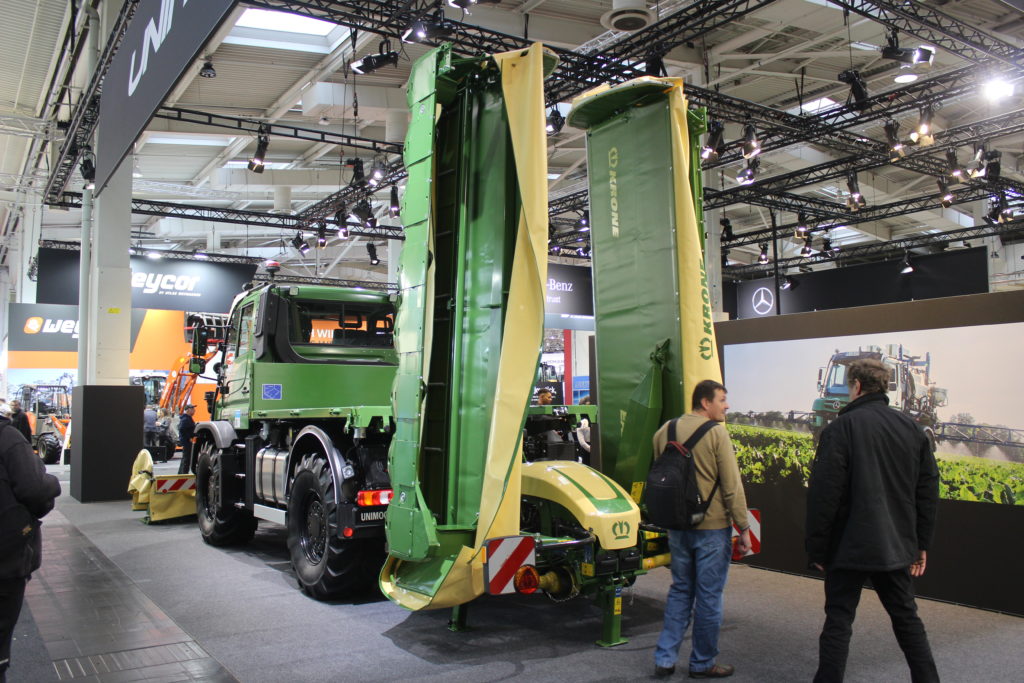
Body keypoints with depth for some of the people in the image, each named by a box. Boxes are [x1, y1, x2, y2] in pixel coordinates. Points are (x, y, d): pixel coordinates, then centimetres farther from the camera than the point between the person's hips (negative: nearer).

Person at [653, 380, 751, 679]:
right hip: (712, 527, -6)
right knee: (709, 595, 6)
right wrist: (744, 528, -6)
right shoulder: (716, 432, -13)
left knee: (680, 590, 17)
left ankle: (665, 659, 17)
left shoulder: (664, 431, 7)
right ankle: (702, 663, 17)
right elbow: (732, 486, -13)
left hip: (676, 527, 6)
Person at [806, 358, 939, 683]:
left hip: (849, 546, -5)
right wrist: (921, 543, 14)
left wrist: (816, 547, -6)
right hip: (896, 546, 5)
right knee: (906, 616, 19)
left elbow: (823, 494, -15)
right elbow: (928, 490, 7)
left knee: (838, 621, 4)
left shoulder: (841, 428, -13)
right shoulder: (912, 428, 4)